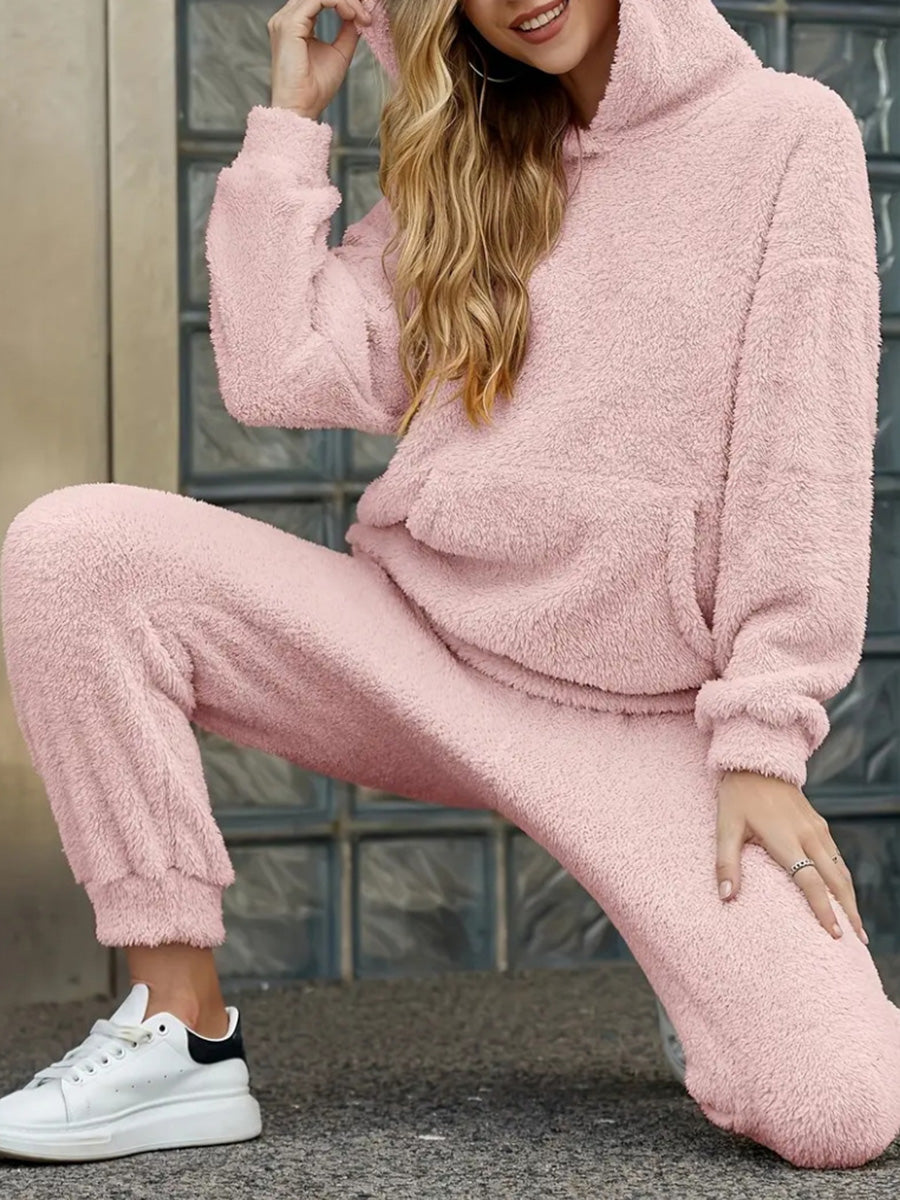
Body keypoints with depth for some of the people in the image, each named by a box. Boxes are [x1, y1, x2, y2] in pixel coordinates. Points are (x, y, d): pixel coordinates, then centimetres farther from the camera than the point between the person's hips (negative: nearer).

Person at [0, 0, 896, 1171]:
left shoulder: (789, 132, 1)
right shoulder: (461, 175, 14)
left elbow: (806, 466, -5)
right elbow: (276, 374, 1)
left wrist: (762, 741, -12)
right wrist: (291, 116, 4)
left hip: (643, 712, -4)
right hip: (415, 645, 4)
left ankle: (733, 963, 15)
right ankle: (182, 1038, -11)